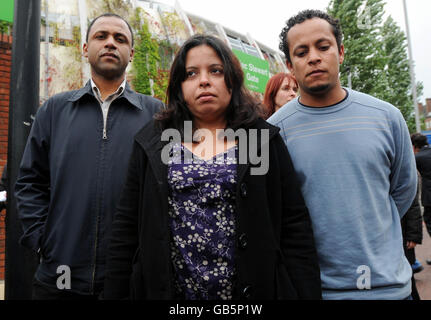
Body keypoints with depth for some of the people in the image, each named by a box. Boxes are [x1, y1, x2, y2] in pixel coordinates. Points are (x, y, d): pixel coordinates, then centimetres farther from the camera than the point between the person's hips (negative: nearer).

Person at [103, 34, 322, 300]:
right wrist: (115, 293, -1)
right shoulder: (152, 143, 2)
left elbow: (295, 228, -4)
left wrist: (307, 294, -8)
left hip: (253, 288, 0)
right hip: (168, 290, 2)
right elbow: (126, 228, 2)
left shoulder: (264, 139, -1)